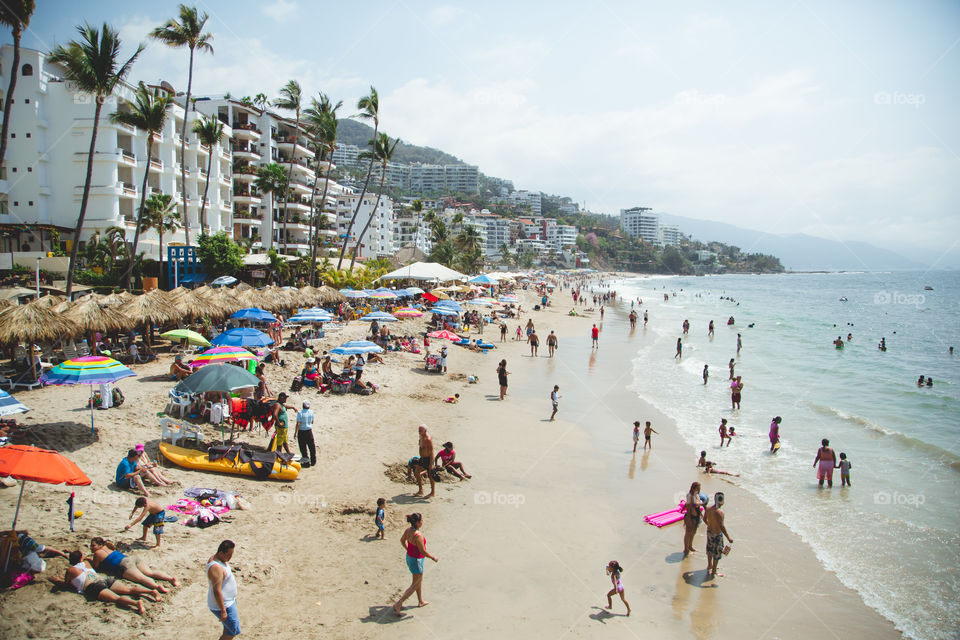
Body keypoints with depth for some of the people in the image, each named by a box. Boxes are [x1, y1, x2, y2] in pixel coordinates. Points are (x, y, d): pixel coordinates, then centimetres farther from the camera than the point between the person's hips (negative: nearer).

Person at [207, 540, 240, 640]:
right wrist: (223, 611, -26)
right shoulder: (216, 567, -31)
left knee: (228, 630, 20)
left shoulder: (215, 558, 1)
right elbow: (217, 591, -30)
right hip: (222, 605, -10)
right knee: (234, 631, 1)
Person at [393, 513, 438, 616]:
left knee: (420, 580, 26)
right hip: (416, 560, -9)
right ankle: (398, 604, 7)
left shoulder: (408, 529, -6)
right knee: (415, 584, 6)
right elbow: (423, 551, -24)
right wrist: (433, 558, -9)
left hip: (409, 556, 9)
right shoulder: (418, 535, -32)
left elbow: (402, 540, 10)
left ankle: (420, 601, 44)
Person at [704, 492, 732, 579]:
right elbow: (721, 526, -30)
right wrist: (728, 537, -23)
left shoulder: (708, 508, -5)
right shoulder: (719, 512, -28)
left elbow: (704, 519, 10)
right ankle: (713, 572, 17)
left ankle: (709, 566, 45)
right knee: (717, 552, 8)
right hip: (717, 535, -7)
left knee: (710, 549, 25)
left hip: (709, 532, 7)